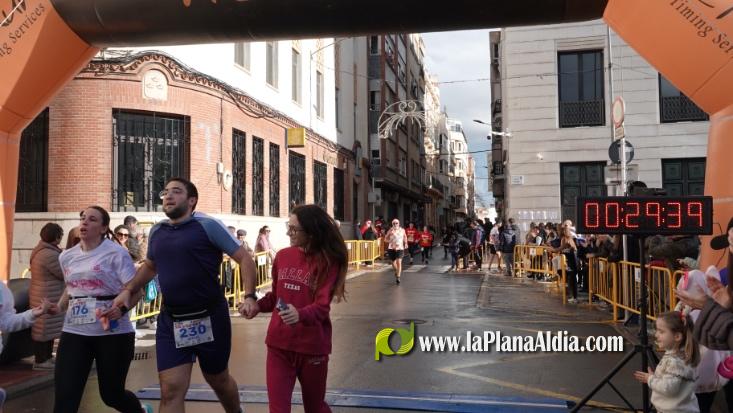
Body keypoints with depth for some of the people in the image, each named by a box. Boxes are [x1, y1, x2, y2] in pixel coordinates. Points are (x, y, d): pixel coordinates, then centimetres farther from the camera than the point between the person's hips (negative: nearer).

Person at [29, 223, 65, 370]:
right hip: (48, 299, -11)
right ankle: (41, 361, 6)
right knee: (45, 329, -2)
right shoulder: (50, 255, -24)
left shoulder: (40, 250, 11)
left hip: (43, 296, 11)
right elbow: (66, 274, -17)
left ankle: (46, 357, 26)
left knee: (47, 328, 17)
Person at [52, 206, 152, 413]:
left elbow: (136, 290, -11)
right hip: (74, 331, 5)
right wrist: (58, 307, 6)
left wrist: (122, 308, -30)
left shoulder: (115, 253, -9)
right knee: (64, 396, -4)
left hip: (112, 332, -5)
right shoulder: (66, 256, 10)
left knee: (111, 393, 9)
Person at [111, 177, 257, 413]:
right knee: (171, 390, -2)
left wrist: (249, 296, -23)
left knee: (218, 380, 16)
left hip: (209, 318, -4)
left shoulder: (207, 226, -10)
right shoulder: (157, 232, 8)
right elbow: (150, 266, 26)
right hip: (171, 321, 4)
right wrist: (127, 290, 12)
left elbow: (244, 258, -11)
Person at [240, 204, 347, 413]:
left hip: (312, 347, -3)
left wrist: (299, 315, -38)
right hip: (278, 344, 3)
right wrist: (258, 305, -3)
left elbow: (322, 306, -19)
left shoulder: (328, 261, -10)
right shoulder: (282, 256, 2)